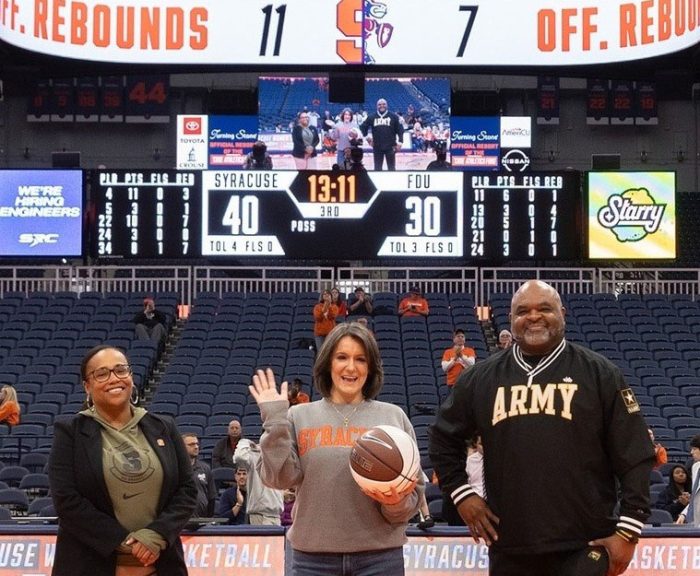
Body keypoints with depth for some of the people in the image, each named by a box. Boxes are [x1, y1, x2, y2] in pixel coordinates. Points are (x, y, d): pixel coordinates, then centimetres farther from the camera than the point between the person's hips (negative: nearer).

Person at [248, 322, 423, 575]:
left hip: (380, 555, 0)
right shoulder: (299, 416, 7)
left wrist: (397, 502, -13)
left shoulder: (394, 417, 7)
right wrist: (275, 421, -9)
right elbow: (281, 478, -4)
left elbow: (412, 492, 7)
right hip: (313, 556, 0)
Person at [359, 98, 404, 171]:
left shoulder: (393, 116, 1)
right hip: (377, 147, 2)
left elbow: (400, 129, 0)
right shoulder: (371, 117, 6)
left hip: (390, 146, -2)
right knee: (377, 168, 7)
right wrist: (367, 137, 6)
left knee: (391, 167, 4)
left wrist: (400, 142, -7)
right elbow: (363, 127, 14)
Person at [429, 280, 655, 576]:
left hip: (584, 547, -3)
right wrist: (461, 493, 11)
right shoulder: (481, 378, 8)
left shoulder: (599, 374, 0)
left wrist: (628, 532, -8)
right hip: (508, 548, 3)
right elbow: (443, 438, 22)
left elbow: (634, 457, -2)